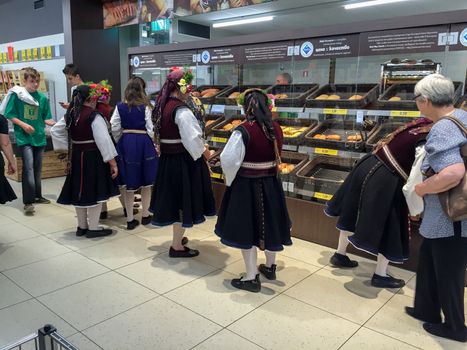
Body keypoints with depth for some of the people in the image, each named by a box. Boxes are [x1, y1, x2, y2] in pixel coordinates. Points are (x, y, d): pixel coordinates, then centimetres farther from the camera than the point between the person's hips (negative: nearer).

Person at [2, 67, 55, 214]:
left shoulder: (43, 98, 5)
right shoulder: (16, 95, -5)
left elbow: (46, 119, 9)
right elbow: (9, 115, -2)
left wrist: (55, 123, -9)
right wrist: (23, 124, -15)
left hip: (39, 137, 4)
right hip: (24, 137, -4)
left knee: (37, 168, 13)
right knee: (28, 166, -15)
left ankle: (37, 196, 28)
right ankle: (28, 202, -12)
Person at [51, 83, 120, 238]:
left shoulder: (70, 114, 4)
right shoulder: (94, 117, -17)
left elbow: (55, 131, 13)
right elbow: (104, 140, -21)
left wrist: (69, 147, 12)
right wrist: (113, 163, -17)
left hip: (76, 157, 7)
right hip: (93, 157, -7)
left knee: (80, 190, 14)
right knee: (94, 191, 2)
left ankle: (82, 226, 26)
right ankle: (93, 228, 7)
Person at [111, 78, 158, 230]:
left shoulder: (120, 107, 0)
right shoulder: (145, 107, -6)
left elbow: (114, 128, -2)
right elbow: (150, 129, -8)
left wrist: (119, 142, 14)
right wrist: (153, 144, 7)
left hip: (125, 143, 2)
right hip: (143, 142, -2)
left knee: (129, 183, 8)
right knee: (146, 182, 13)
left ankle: (130, 219, 13)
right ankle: (145, 215, 22)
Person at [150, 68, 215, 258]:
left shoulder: (162, 107, 6)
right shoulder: (181, 110, -20)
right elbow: (192, 138, -24)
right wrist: (204, 152, -6)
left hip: (167, 159, 9)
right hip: (183, 160, -9)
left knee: (174, 198, 20)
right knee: (183, 201, 3)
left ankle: (177, 237, 38)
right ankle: (177, 246, 14)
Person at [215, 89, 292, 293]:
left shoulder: (243, 131, -20)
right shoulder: (276, 129, -3)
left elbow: (228, 160, -19)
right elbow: (275, 155, 7)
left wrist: (230, 180, -2)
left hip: (246, 185, -5)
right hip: (271, 183, 6)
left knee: (247, 227, 7)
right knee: (269, 222, 19)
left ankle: (252, 277, 14)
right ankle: (270, 267, 38)